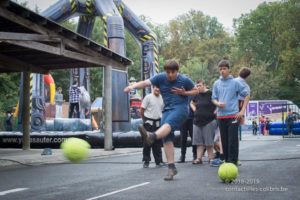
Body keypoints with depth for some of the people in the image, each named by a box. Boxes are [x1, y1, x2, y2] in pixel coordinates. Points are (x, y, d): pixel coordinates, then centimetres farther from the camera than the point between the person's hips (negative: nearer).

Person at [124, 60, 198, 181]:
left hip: (181, 107, -4)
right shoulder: (160, 78, 3)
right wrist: (133, 86, -26)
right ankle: (171, 167, 0)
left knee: (168, 123, -36)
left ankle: (152, 136, -66)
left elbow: (196, 91, 12)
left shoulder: (184, 80, 0)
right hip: (167, 109, 4)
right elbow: (146, 83, -8)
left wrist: (184, 93, -6)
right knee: (167, 139, -5)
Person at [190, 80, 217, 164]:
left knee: (209, 142, -2)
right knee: (199, 141, 4)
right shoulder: (197, 96, 11)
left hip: (209, 121, -6)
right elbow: (192, 103, 30)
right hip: (197, 121, 6)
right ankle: (199, 158, 7)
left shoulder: (211, 94, -8)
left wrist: (216, 111, -11)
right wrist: (194, 109, 14)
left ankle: (211, 158, 8)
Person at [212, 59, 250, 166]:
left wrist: (242, 111, -4)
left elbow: (246, 95, 2)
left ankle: (233, 162, -4)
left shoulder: (235, 82, -1)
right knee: (224, 140, 8)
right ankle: (226, 161, 17)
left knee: (233, 140, -7)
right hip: (221, 115, 4)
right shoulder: (217, 83, 9)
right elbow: (214, 98, 14)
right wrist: (218, 103, -10)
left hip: (233, 115, -4)